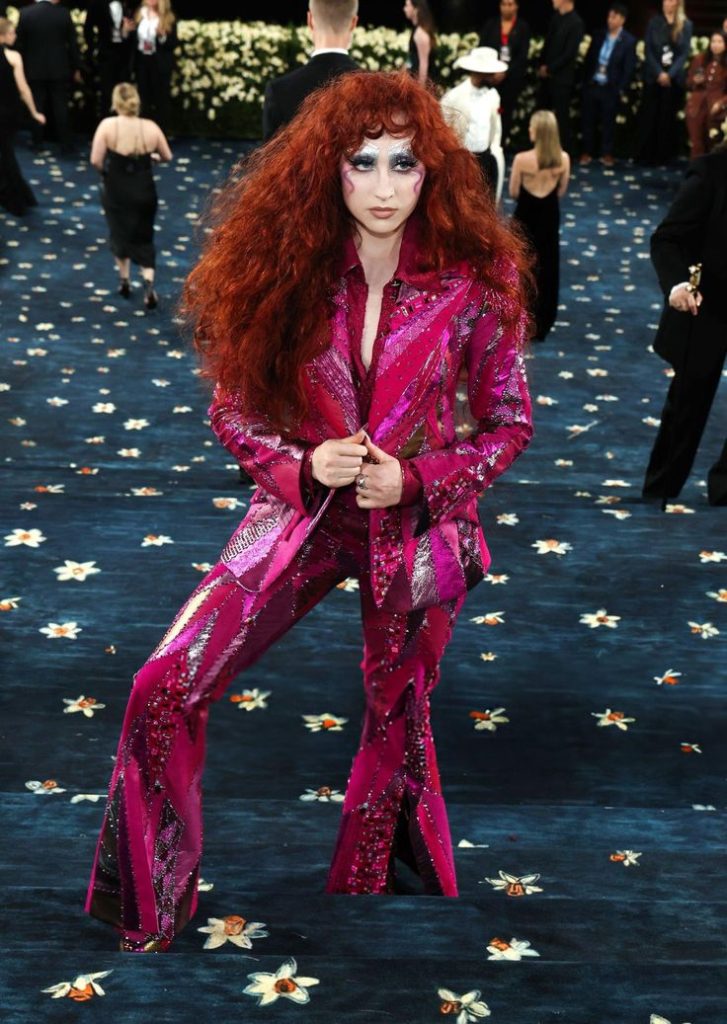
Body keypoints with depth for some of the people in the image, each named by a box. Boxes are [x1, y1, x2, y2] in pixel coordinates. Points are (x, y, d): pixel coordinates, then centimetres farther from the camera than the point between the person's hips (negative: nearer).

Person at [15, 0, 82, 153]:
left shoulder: (25, 13, -9)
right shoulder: (63, 13, -9)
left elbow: (20, 43, -2)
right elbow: (72, 43, -2)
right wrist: (76, 68, 7)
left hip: (34, 70, 0)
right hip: (59, 69, 0)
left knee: (37, 108, 9)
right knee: (61, 108, 7)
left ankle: (37, 144, 15)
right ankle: (66, 145, 10)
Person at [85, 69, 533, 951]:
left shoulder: (472, 281, -10)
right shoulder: (288, 273, -7)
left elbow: (509, 421, -1)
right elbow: (231, 411, 1)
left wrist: (416, 478, -15)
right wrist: (303, 465, -17)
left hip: (417, 527, 0)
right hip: (301, 511, 1)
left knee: (396, 721, 14)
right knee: (164, 688, -11)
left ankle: (361, 887, 42)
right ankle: (147, 914, 9)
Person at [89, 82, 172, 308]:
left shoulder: (108, 125, -16)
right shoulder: (151, 127, -8)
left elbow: (95, 161, -19)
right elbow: (167, 156, 4)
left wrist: (107, 171, 2)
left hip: (116, 190, -1)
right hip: (145, 190, 1)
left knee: (120, 234, 22)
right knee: (144, 238, 15)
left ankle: (124, 281, 31)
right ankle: (148, 284, -4)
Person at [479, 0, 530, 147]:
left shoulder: (523, 26, 0)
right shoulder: (491, 24, 5)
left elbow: (523, 55, -6)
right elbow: (482, 48, 2)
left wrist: (506, 72, -14)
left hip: (513, 76, 0)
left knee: (507, 111, 4)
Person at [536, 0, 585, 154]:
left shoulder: (576, 22, -13)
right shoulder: (555, 17, 11)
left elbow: (570, 53, -16)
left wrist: (549, 69, -11)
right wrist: (542, 66, 3)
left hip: (561, 77, -7)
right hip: (546, 75, 7)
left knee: (561, 116, 0)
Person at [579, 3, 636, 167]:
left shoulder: (629, 41, -5)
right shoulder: (599, 35, 7)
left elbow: (629, 67, -6)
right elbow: (588, 59, 11)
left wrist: (621, 90, -11)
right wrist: (585, 81, 4)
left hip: (611, 89, -4)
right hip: (592, 85, 4)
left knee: (608, 123, 5)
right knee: (589, 120, 9)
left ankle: (607, 154, 16)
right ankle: (587, 152, 19)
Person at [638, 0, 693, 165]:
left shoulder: (686, 25, 4)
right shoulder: (654, 22, 5)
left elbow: (685, 53, -1)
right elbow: (648, 50, 0)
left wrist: (670, 74, -13)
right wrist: (659, 73, -12)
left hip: (674, 77, 0)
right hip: (653, 76, 0)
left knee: (669, 116, 2)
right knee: (650, 116, -3)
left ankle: (664, 155, 6)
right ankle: (646, 154, 1)